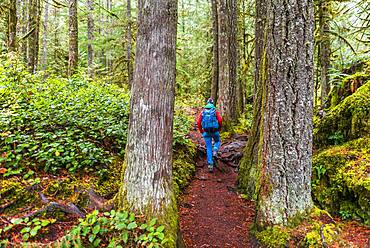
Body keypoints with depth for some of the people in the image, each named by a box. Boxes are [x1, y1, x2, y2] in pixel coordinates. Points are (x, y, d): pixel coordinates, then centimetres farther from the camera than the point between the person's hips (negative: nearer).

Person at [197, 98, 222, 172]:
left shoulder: (203, 111, 9)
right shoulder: (215, 111, 4)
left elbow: (198, 122, -1)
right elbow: (220, 120, -11)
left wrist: (201, 131, 10)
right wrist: (219, 128, 5)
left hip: (206, 132, 1)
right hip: (215, 131, -1)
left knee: (209, 148, 9)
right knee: (217, 141, 29)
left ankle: (210, 164, 2)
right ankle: (215, 150, -1)